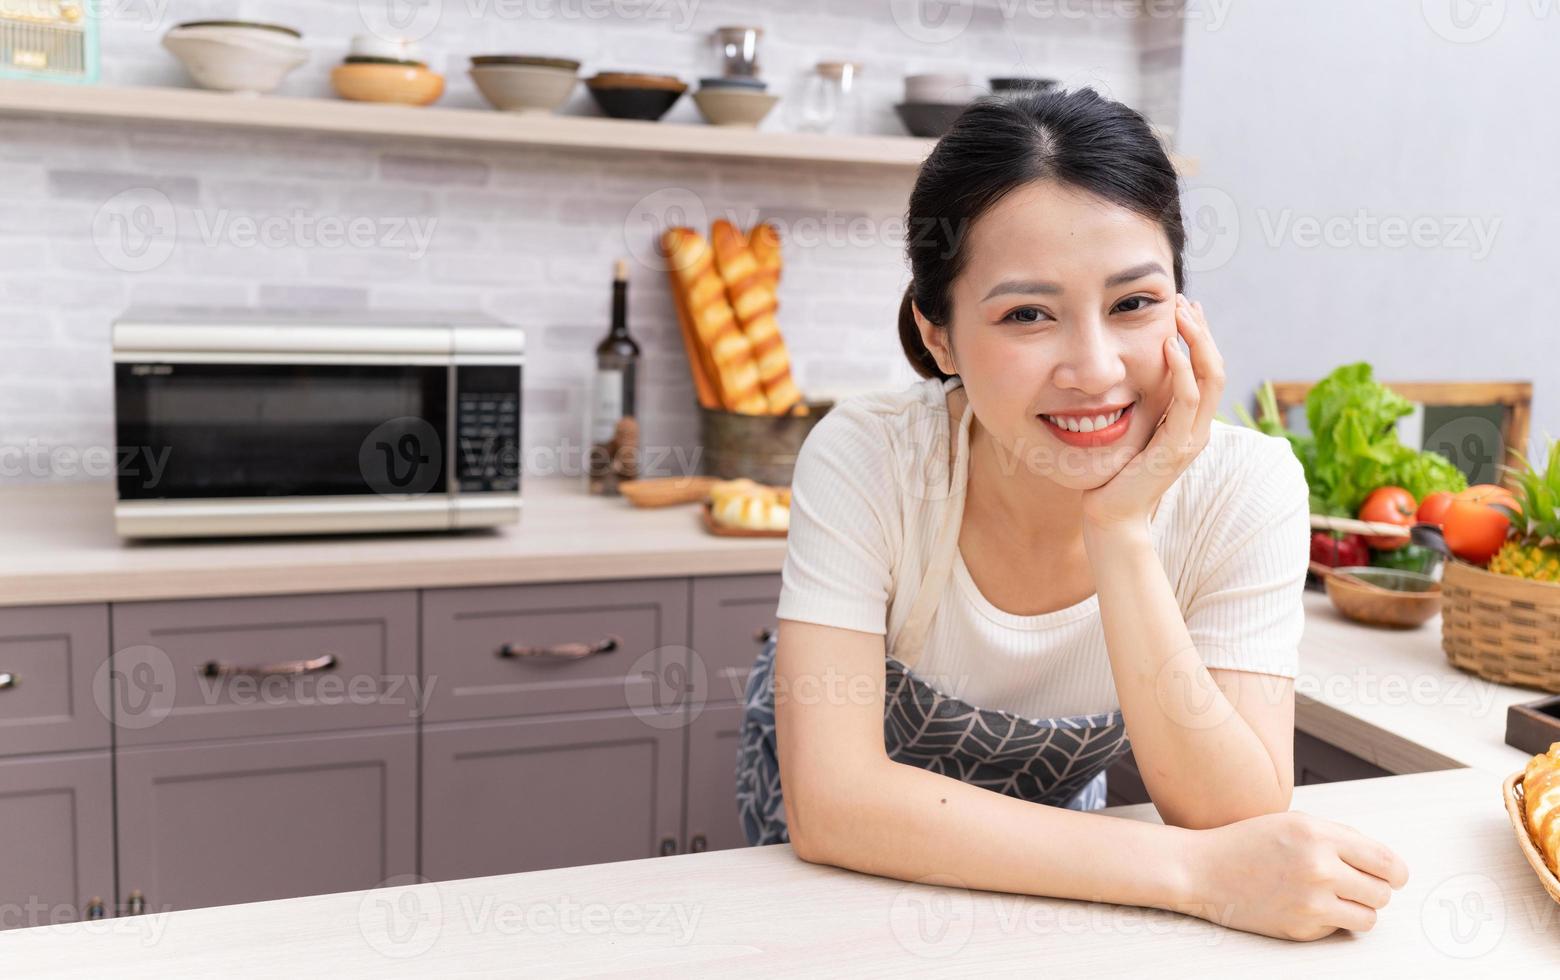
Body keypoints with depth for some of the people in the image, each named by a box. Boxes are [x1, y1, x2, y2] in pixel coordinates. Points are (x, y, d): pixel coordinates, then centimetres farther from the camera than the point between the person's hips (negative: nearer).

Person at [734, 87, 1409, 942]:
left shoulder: (1244, 490, -22)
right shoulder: (866, 459, -27)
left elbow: (1242, 820, -25)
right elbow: (830, 799, -33)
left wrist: (1122, 532, -37)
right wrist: (1196, 872, -37)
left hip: (1045, 823, 3)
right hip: (842, 861, -3)